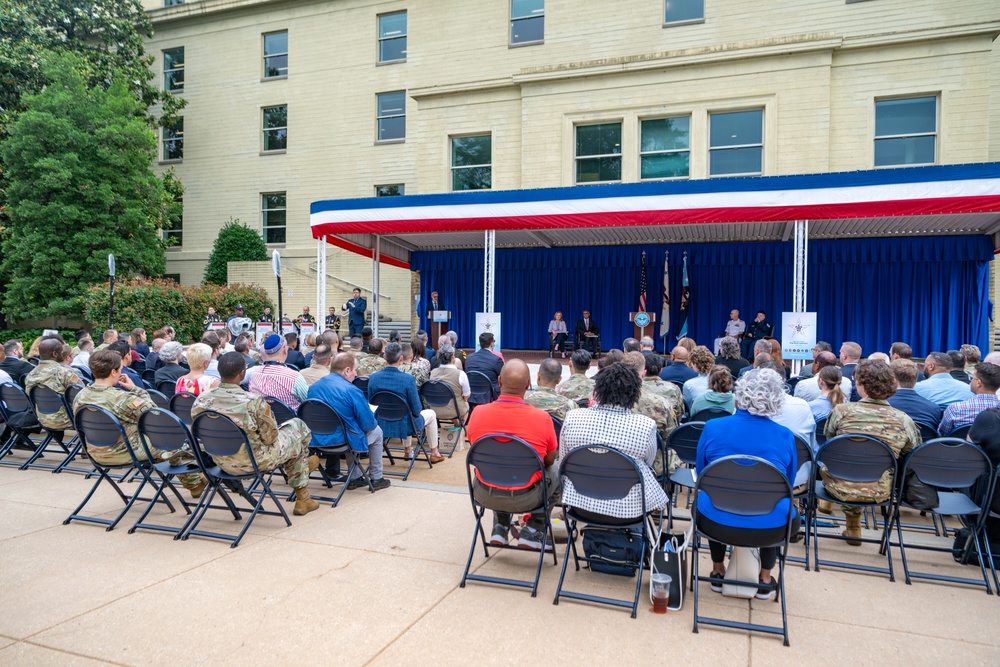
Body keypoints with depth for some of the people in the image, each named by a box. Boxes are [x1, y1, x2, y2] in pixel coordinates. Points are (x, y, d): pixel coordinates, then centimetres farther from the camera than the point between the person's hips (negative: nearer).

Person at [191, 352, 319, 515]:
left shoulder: (201, 400, -13)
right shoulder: (254, 402, -29)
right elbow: (270, 439, -17)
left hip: (222, 462, 6)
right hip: (254, 462, -6)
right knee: (298, 426, 18)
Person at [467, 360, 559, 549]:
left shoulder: (477, 413, -13)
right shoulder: (542, 417, -19)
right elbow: (549, 460, -1)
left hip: (484, 494, 3)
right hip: (526, 498, -2)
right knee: (555, 472, 26)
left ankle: (500, 527, 28)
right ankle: (532, 531, 20)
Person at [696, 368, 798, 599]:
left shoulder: (712, 428, -7)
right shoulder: (785, 436, -5)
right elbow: (788, 485, 10)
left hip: (716, 522, 0)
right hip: (770, 528, 1)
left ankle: (718, 572, 41)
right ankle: (765, 578, 36)